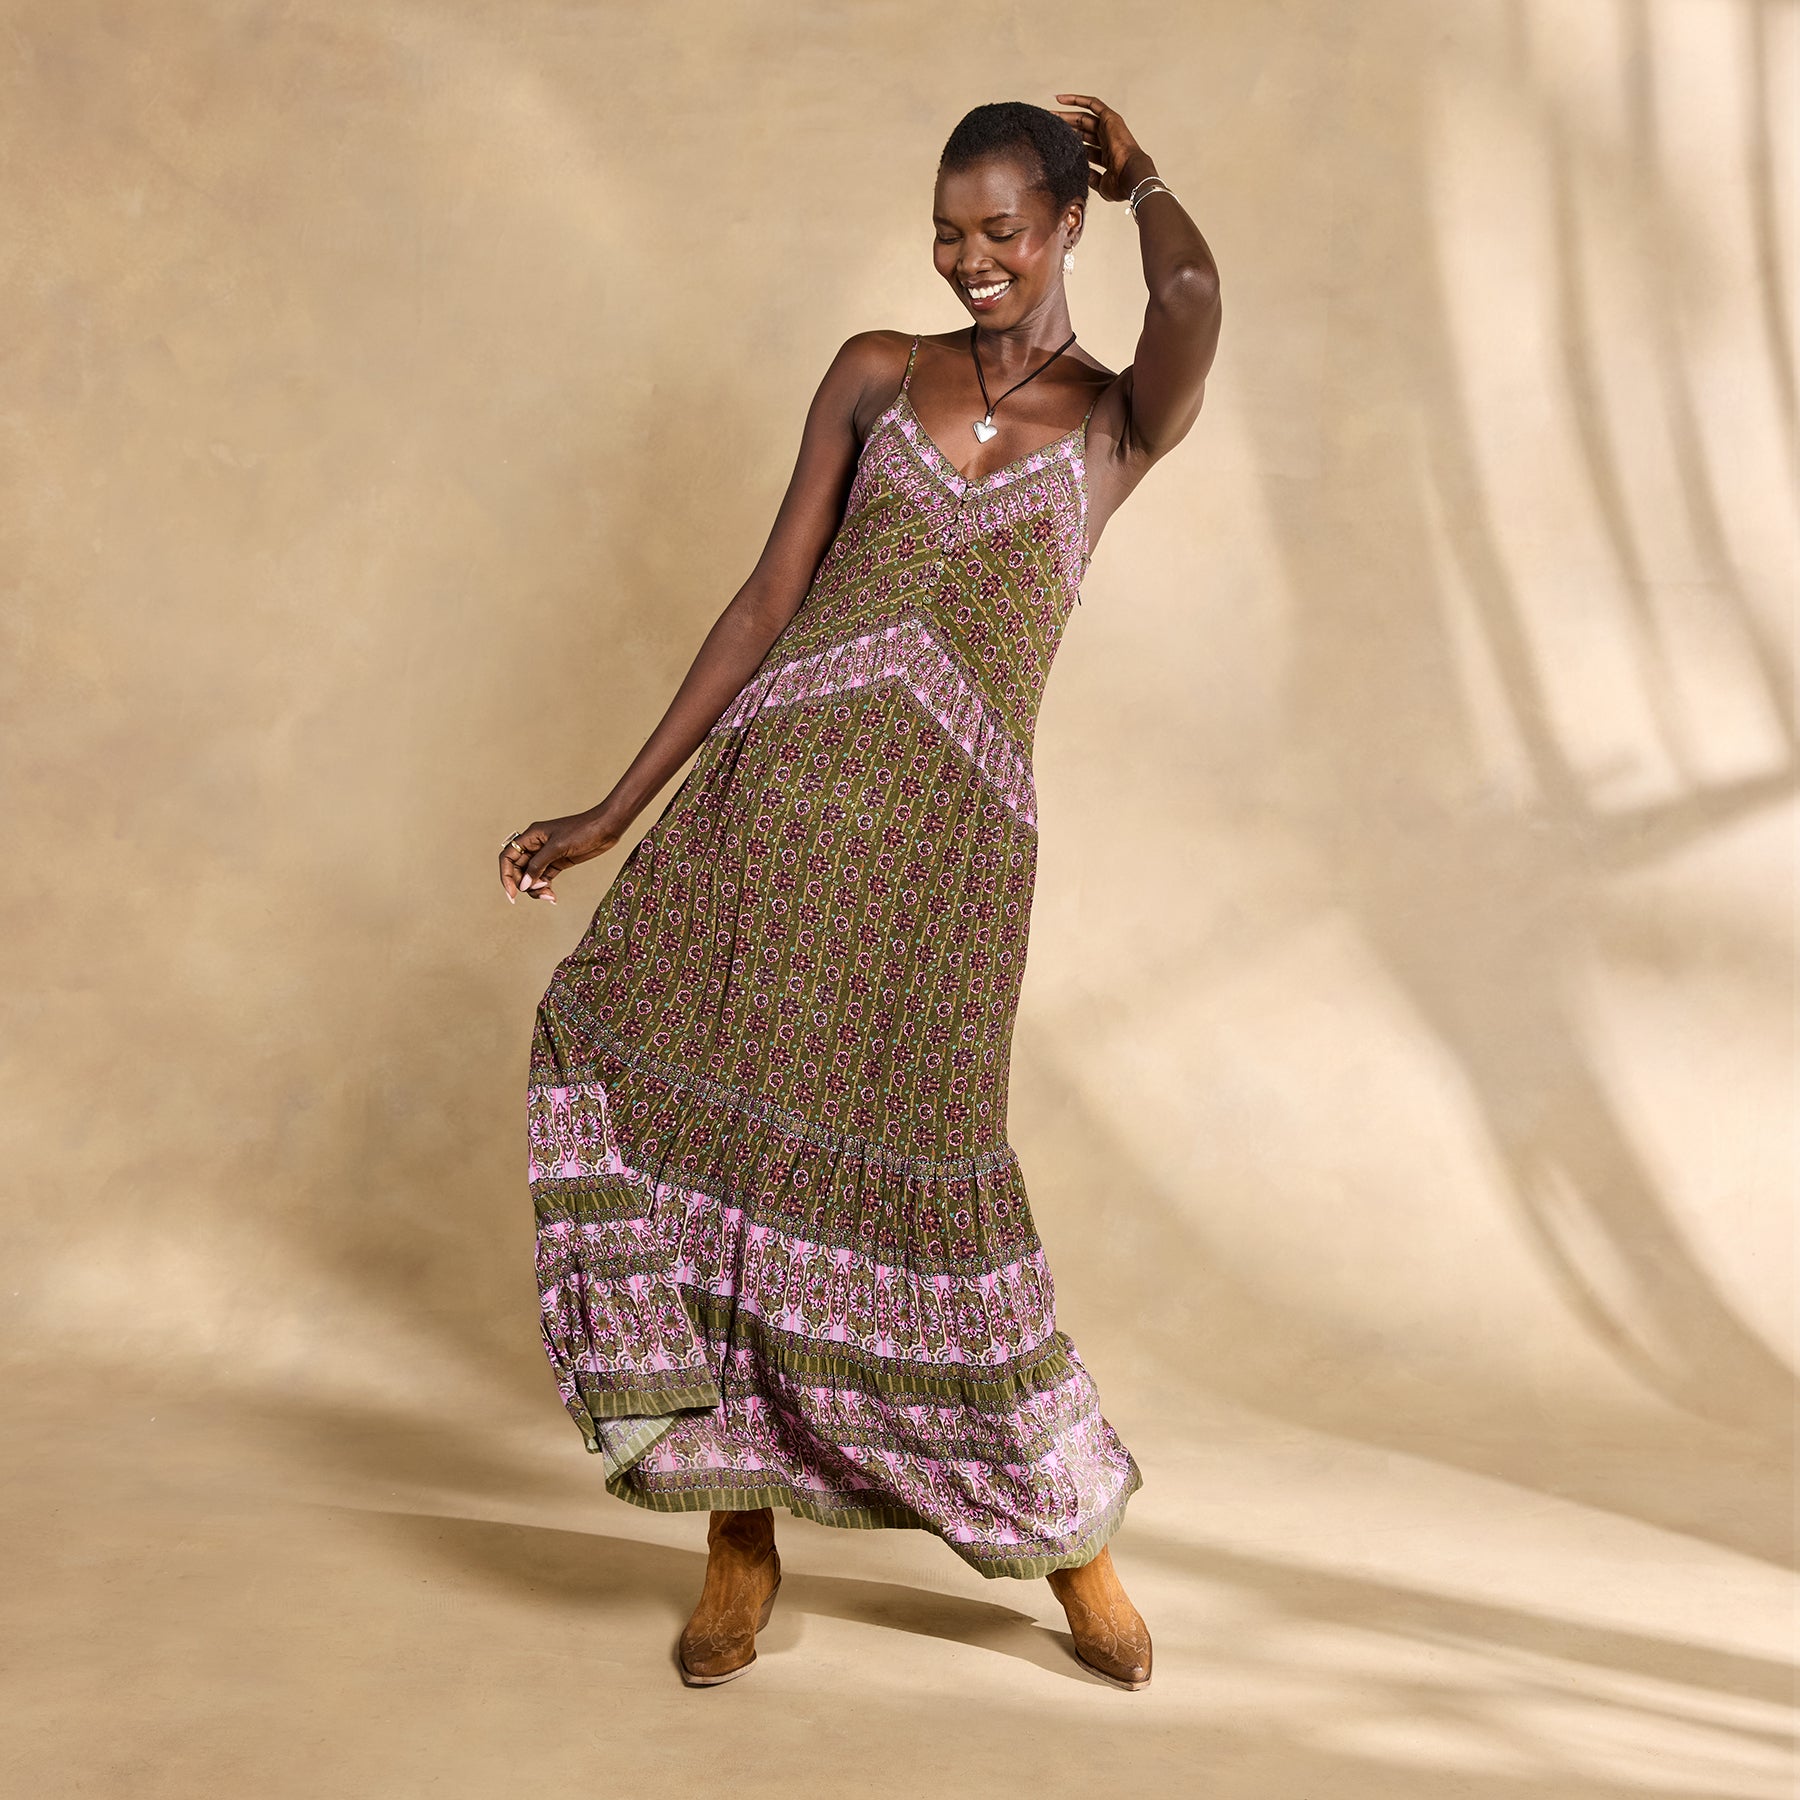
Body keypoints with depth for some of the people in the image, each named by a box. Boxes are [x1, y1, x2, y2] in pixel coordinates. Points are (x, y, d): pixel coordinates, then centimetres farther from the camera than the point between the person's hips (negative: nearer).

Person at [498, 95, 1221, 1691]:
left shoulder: (1121, 421, 10)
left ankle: (1068, 1526, 18)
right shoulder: (878, 374, 15)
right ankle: (743, 1538, 12)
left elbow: (1194, 288, -14)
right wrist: (613, 814, 10)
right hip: (777, 779, 3)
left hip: (948, 822, -3)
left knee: (917, 1165, -6)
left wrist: (1139, 173, 9)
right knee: (700, 1109, -5)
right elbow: (770, 601, 13)